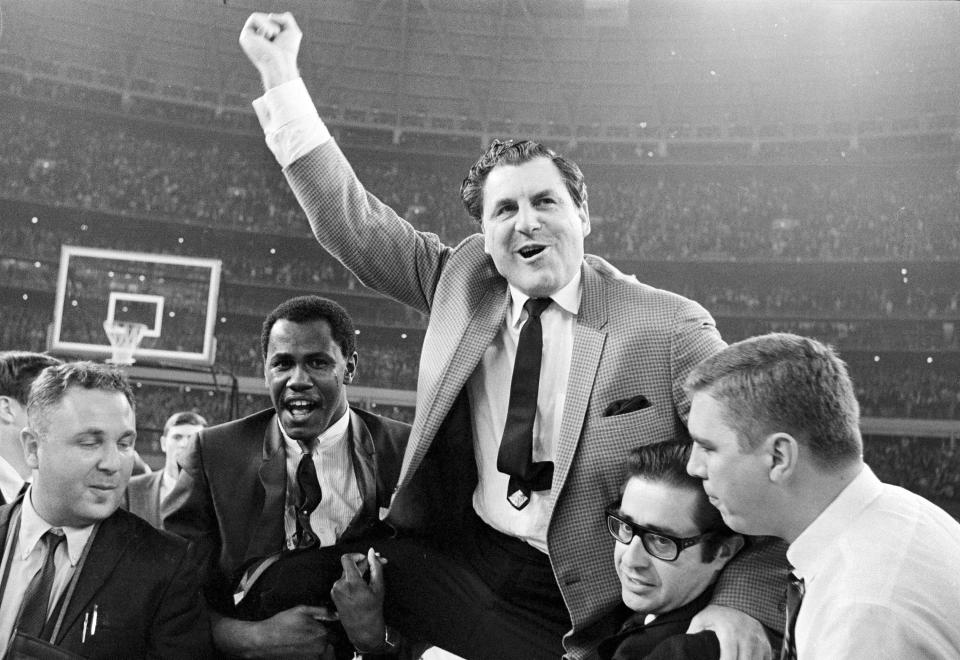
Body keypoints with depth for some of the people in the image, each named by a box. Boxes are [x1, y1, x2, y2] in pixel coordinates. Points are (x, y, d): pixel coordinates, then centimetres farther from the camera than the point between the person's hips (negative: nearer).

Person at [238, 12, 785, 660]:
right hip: (456, 568, 3)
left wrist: (744, 603, -23)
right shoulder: (462, 281, 4)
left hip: (583, 605, -2)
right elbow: (353, 221, 4)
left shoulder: (670, 328, -8)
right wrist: (280, 72, 1)